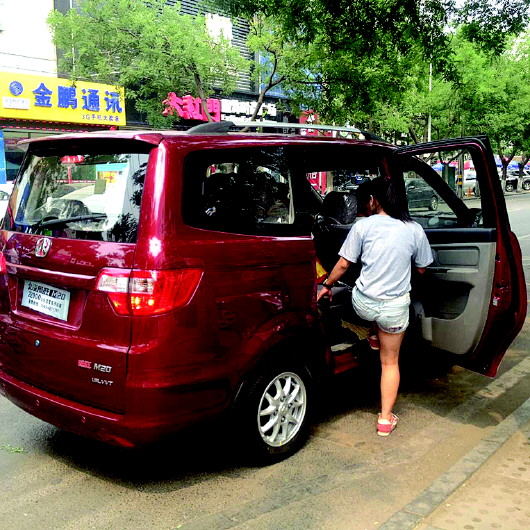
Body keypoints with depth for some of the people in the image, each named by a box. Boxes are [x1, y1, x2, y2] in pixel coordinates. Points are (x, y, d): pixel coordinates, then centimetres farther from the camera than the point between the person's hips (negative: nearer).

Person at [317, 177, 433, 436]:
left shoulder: (363, 225, -8)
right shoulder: (414, 230, -1)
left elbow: (343, 264, -3)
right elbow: (421, 269, 10)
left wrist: (327, 286, 14)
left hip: (363, 303, -1)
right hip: (395, 308, 1)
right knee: (390, 362, 17)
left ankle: (374, 339, 46)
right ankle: (385, 419, 22)